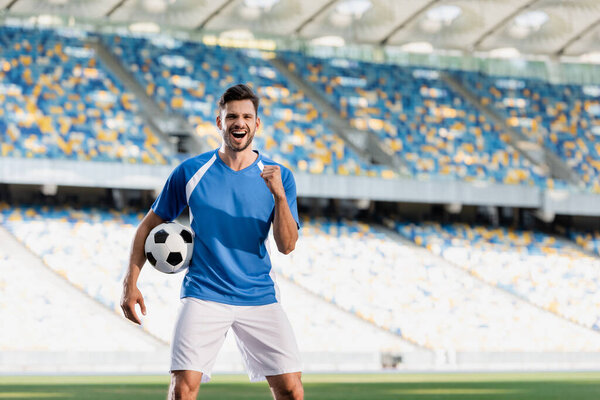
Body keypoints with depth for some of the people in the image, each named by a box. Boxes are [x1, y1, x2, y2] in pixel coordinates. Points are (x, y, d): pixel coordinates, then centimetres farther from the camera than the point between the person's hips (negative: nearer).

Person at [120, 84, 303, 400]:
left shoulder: (278, 176, 2)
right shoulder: (190, 171, 0)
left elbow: (287, 245, -6)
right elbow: (150, 225, 9)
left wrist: (279, 194, -21)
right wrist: (131, 282, 0)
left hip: (259, 299, 1)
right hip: (203, 296, -1)